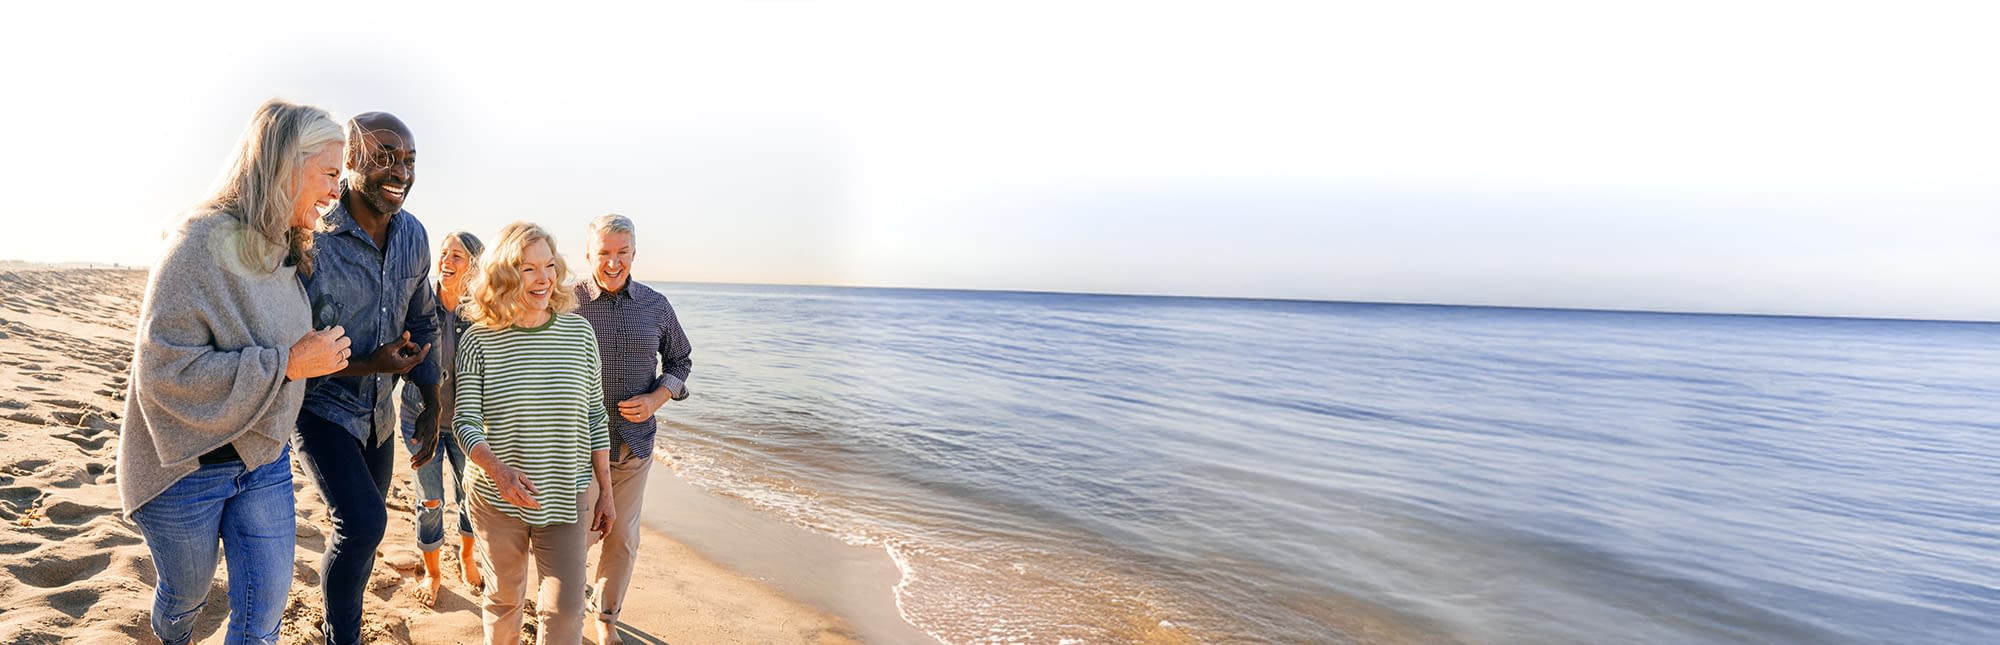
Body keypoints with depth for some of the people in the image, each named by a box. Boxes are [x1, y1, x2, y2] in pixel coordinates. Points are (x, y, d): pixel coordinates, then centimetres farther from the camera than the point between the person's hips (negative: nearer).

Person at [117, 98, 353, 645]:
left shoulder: (288, 251, 1)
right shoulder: (202, 241, -22)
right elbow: (163, 368, -26)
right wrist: (286, 364, -26)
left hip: (265, 460, 5)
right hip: (189, 469, -5)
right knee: (186, 592, 19)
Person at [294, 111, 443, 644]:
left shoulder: (413, 235, -4)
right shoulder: (312, 240, -24)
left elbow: (422, 324, 8)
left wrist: (431, 405, 8)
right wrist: (367, 365, -27)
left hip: (377, 411, 6)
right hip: (321, 406, -6)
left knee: (364, 531, 18)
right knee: (363, 522, -19)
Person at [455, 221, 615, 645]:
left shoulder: (580, 333, -3)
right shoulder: (478, 340, -8)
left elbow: (595, 418, 3)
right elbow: (465, 421, -8)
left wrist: (605, 491, 5)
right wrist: (498, 469, -27)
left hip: (568, 497, 0)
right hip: (497, 499, 0)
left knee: (564, 609, -2)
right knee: (504, 599, 18)